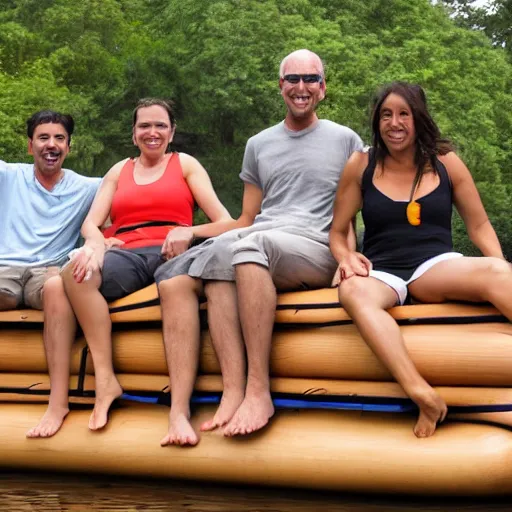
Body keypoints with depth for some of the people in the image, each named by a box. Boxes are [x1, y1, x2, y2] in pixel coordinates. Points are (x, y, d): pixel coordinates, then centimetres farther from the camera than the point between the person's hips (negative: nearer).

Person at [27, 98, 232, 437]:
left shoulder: (186, 164, 20)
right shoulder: (119, 171, 27)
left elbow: (225, 222, 9)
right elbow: (91, 222, 12)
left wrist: (189, 231, -14)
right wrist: (96, 243, -14)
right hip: (124, 257, 2)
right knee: (76, 269, -34)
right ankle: (105, 380, -30)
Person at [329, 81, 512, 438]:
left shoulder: (446, 163, 10)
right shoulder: (361, 166, 8)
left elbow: (479, 225, 13)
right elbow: (338, 232, 13)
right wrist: (346, 257, -10)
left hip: (437, 267, 1)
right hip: (382, 272, 0)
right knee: (353, 291, -39)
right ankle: (423, 395, -56)